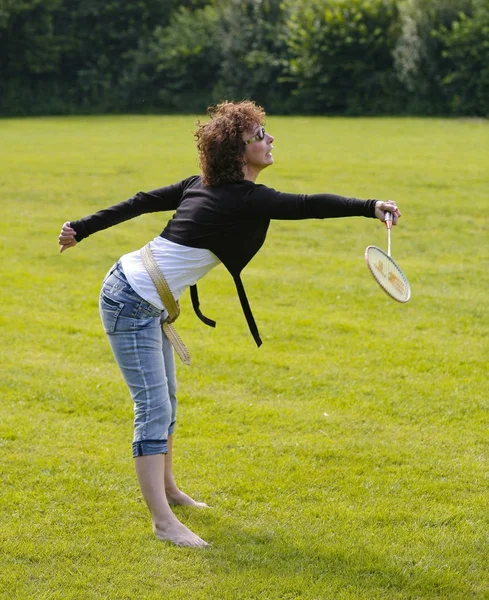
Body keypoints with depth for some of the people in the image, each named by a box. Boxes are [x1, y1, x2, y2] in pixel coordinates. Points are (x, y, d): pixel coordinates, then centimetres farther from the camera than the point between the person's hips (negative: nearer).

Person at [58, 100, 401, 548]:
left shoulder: (202, 185, 5)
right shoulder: (244, 199, -21)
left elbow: (141, 203, 9)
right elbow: (307, 206, -31)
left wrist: (82, 229, 14)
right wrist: (370, 207, -39)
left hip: (149, 304, 10)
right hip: (132, 303, -10)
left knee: (165, 401, 19)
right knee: (155, 408, -11)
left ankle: (166, 488, 35)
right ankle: (163, 521, -12)